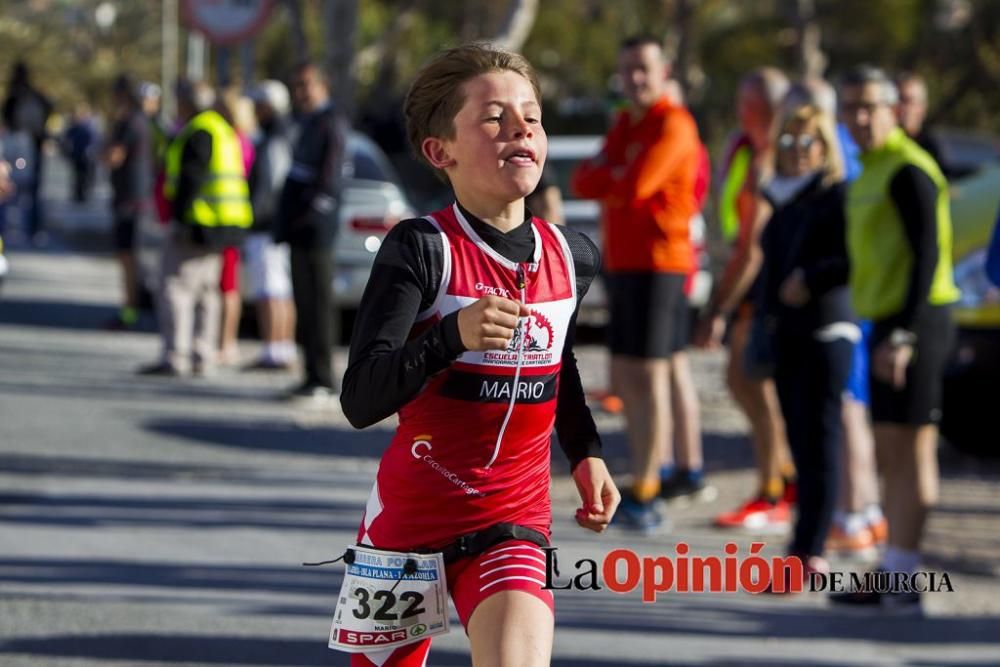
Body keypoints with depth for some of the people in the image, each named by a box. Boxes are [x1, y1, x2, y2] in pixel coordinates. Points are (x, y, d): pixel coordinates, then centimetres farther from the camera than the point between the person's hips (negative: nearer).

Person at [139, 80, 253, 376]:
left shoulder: (198, 133, -13)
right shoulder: (224, 130, 19)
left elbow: (190, 179, -20)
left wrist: (180, 218, -21)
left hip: (198, 220, -10)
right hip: (221, 225, 10)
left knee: (176, 288, -9)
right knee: (205, 291, 14)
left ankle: (174, 357, -14)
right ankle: (202, 359, 15)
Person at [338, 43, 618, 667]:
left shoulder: (573, 258, 1)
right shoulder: (422, 248, -15)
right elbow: (361, 401, -24)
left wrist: (587, 452, 12)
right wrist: (453, 336, -37)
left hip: (512, 524, 2)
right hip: (410, 519, -2)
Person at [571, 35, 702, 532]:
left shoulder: (672, 126, -10)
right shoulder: (625, 125, 18)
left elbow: (633, 187, -21)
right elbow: (583, 183, 9)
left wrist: (602, 176, -2)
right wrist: (615, 175, -11)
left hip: (657, 263, -9)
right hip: (622, 263, 9)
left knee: (649, 375, -10)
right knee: (625, 378, 12)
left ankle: (644, 496, -11)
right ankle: (644, 481, 20)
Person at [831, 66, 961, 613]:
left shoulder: (908, 170, -14)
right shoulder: (873, 171, 17)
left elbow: (928, 254, -19)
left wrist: (904, 334, -24)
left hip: (914, 321, -10)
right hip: (887, 321, 10)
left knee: (909, 450, -8)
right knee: (892, 454, 14)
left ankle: (903, 582, -6)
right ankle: (894, 575, 22)